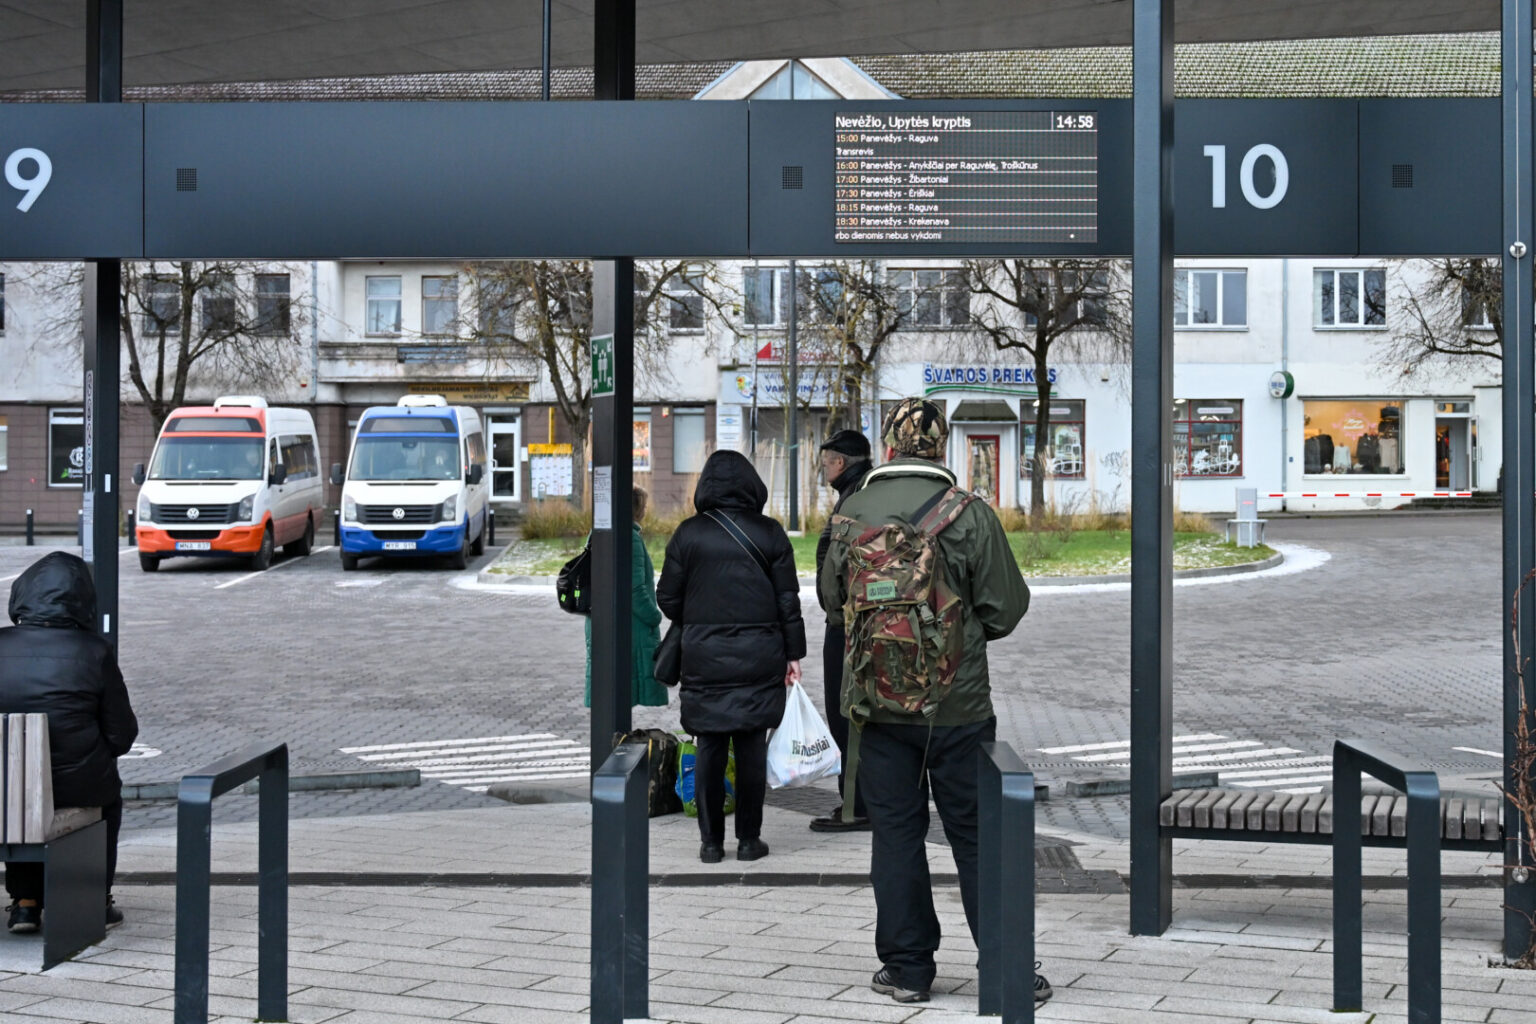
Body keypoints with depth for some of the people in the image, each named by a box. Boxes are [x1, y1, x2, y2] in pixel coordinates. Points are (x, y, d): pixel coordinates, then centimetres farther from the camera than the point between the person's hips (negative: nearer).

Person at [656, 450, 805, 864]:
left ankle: (711, 841, 9)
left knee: (709, 747, 6)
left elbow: (668, 599, 1)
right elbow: (788, 600, 1)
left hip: (704, 656, 0)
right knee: (751, 748, 7)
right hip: (759, 656, 0)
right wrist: (793, 654, 8)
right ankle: (749, 839, 11)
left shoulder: (688, 534, -2)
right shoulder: (770, 533, 0)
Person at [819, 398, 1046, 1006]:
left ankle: (906, 968, 15)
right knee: (977, 835, 7)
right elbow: (1006, 608, -5)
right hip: (957, 705, -2)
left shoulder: (852, 514, -3)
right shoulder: (970, 515, -10)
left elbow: (831, 596, 11)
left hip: (877, 704, 2)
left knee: (895, 833, 10)